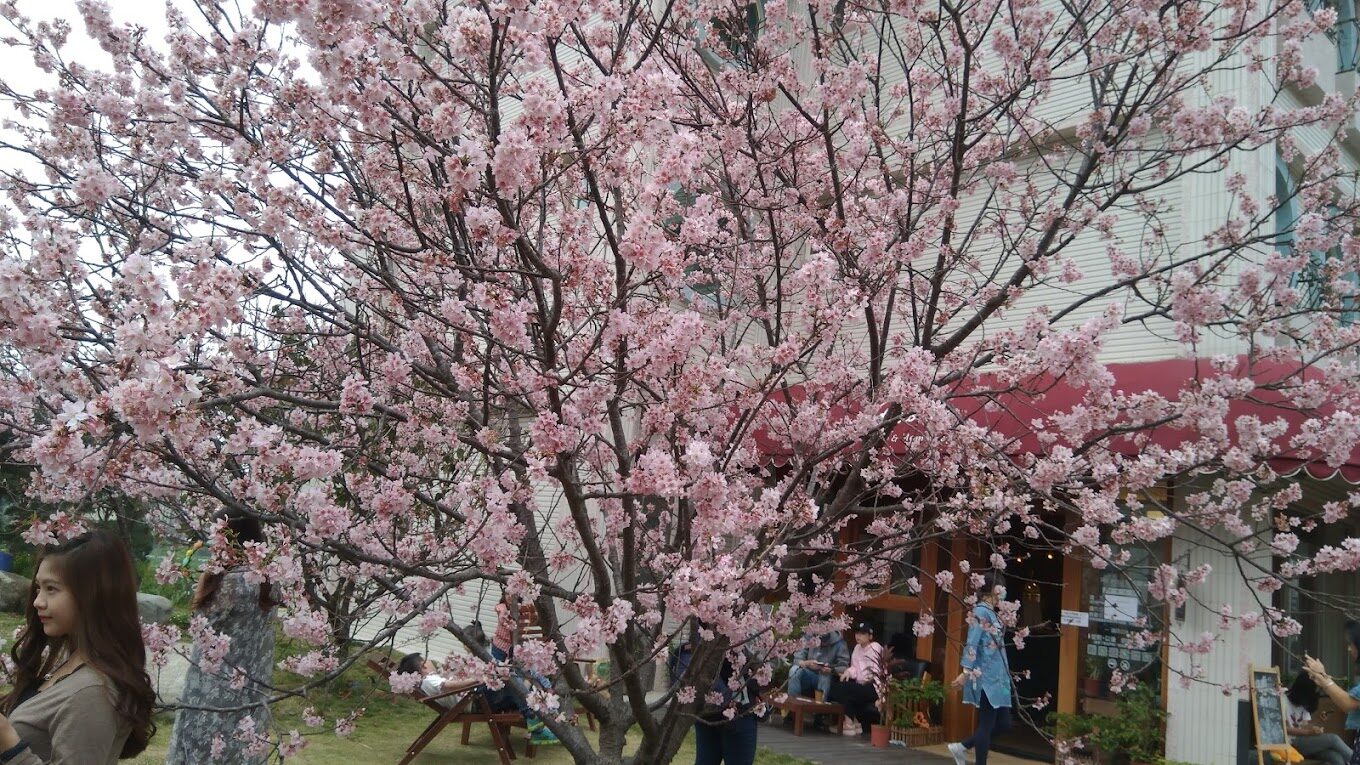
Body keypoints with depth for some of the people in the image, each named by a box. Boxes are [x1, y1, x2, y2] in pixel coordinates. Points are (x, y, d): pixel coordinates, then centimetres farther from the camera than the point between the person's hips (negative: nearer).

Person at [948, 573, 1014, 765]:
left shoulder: (992, 613, 14)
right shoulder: (980, 611, -12)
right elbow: (971, 644, -18)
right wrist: (966, 672, -22)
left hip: (998, 677, 9)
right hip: (986, 677, -9)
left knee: (1004, 723, 9)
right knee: (987, 724, -3)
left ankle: (961, 747, 19)